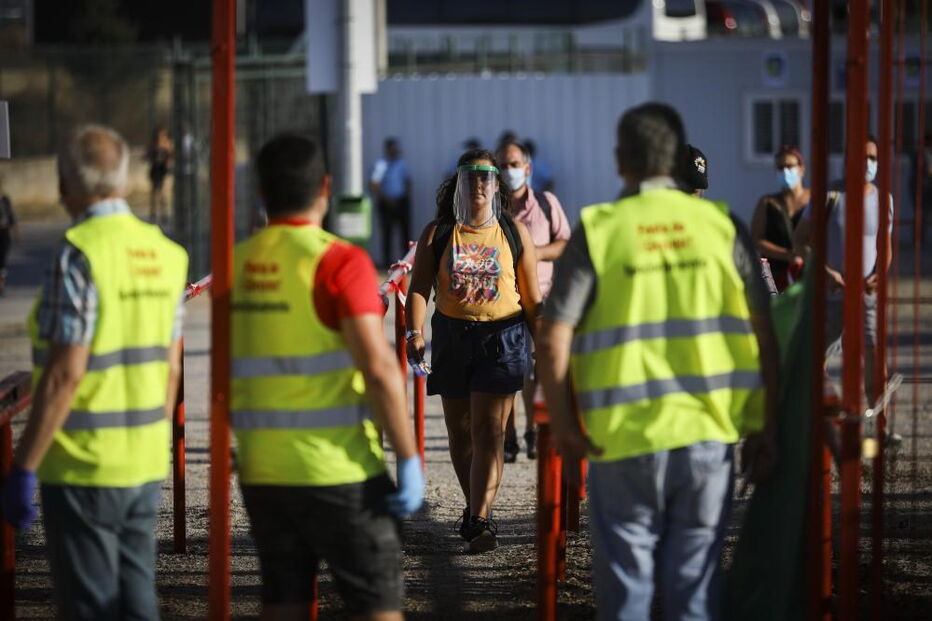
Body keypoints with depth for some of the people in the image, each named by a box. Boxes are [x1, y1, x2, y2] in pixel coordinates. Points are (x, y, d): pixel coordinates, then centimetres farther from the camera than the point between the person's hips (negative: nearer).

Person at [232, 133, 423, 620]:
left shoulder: (236, 265, 6)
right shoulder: (338, 262, -13)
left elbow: (227, 374, 11)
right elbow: (378, 369, -20)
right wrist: (409, 459, -14)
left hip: (262, 471, 6)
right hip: (337, 471, -6)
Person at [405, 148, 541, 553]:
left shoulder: (515, 233, 4)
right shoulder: (438, 234, 4)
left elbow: (531, 299, 7)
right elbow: (419, 288, -2)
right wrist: (415, 331, -18)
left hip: (502, 337, -2)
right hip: (452, 336, 2)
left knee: (488, 430, -11)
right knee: (459, 431, 10)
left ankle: (479, 520, -16)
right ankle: (475, 508, 28)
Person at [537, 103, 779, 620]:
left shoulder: (598, 232, -4)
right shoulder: (721, 226, 2)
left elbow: (553, 342, -9)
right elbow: (762, 338, 2)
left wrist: (562, 427, 2)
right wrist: (765, 429, 9)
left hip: (625, 441, -2)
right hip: (708, 434, 2)